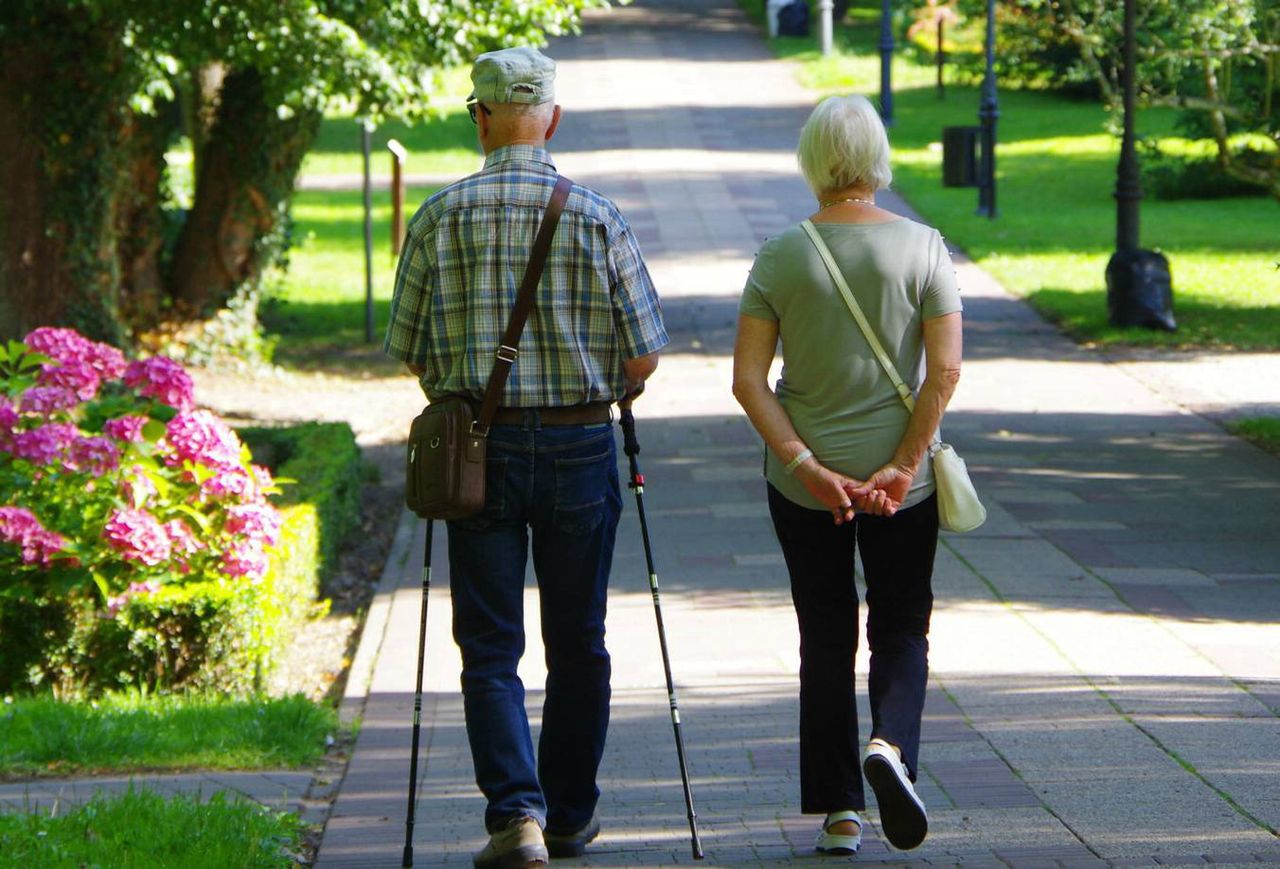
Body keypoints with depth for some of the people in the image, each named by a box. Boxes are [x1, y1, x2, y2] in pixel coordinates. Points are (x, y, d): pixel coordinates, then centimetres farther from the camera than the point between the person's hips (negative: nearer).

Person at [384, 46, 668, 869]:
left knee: (491, 646, 3)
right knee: (577, 641, 14)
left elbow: (407, 350, 3)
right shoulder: (598, 217, -5)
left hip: (477, 450, 0)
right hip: (580, 447, 0)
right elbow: (644, 356, -3)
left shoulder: (439, 217, -3)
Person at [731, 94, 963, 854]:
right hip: (902, 479, -1)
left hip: (803, 479, 1)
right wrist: (904, 464, -9)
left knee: (826, 638, 11)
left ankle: (839, 811, 12)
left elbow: (749, 380, -9)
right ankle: (892, 745, -16)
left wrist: (807, 465, -9)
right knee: (902, 628, 12)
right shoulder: (922, 248, -7)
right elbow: (946, 371, -12)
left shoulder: (780, 258, -4)